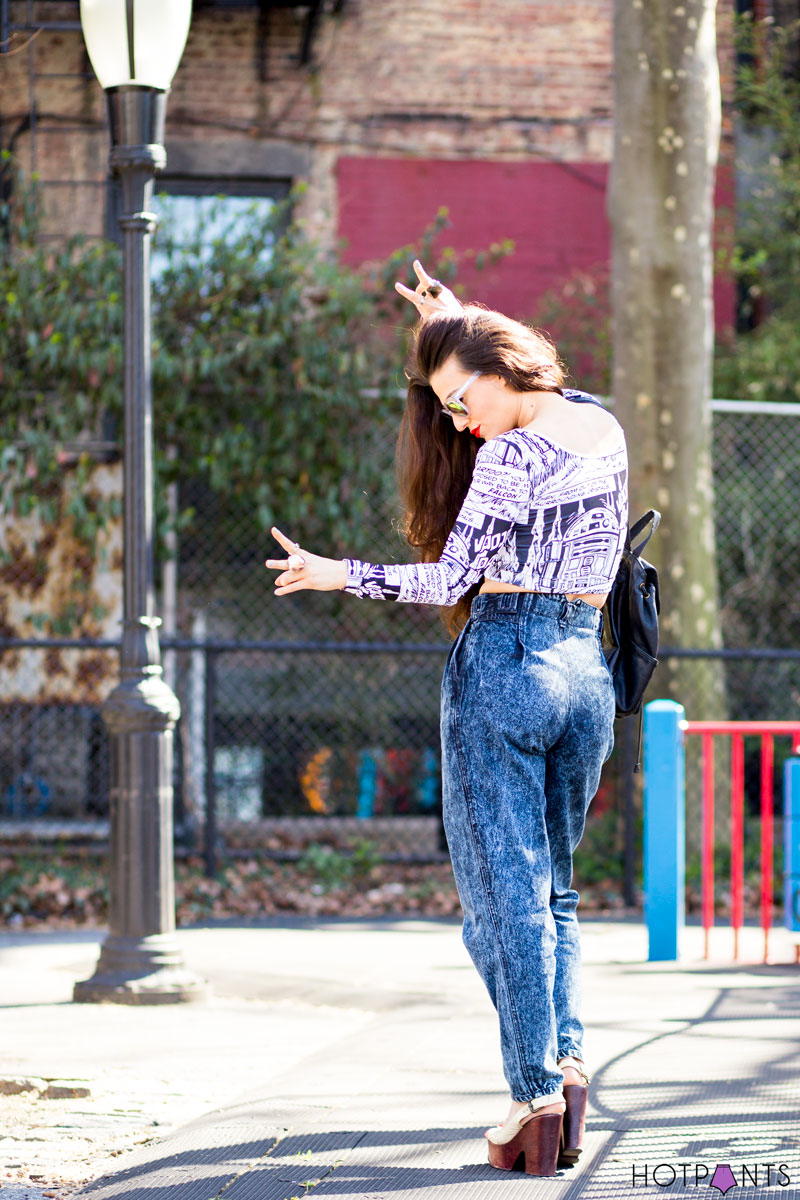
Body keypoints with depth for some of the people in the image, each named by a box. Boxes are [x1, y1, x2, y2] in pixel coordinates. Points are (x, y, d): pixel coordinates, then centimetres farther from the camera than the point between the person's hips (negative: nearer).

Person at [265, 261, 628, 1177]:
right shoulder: (604, 431, 9)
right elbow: (531, 388, 30)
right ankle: (564, 1057, 3)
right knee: (552, 885, 17)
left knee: (507, 891, -2)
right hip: (587, 671, 7)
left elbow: (450, 578, -16)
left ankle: (538, 1093, -6)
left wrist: (337, 574, -7)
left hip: (503, 664, -7)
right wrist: (453, 327, 27)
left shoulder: (508, 456, -14)